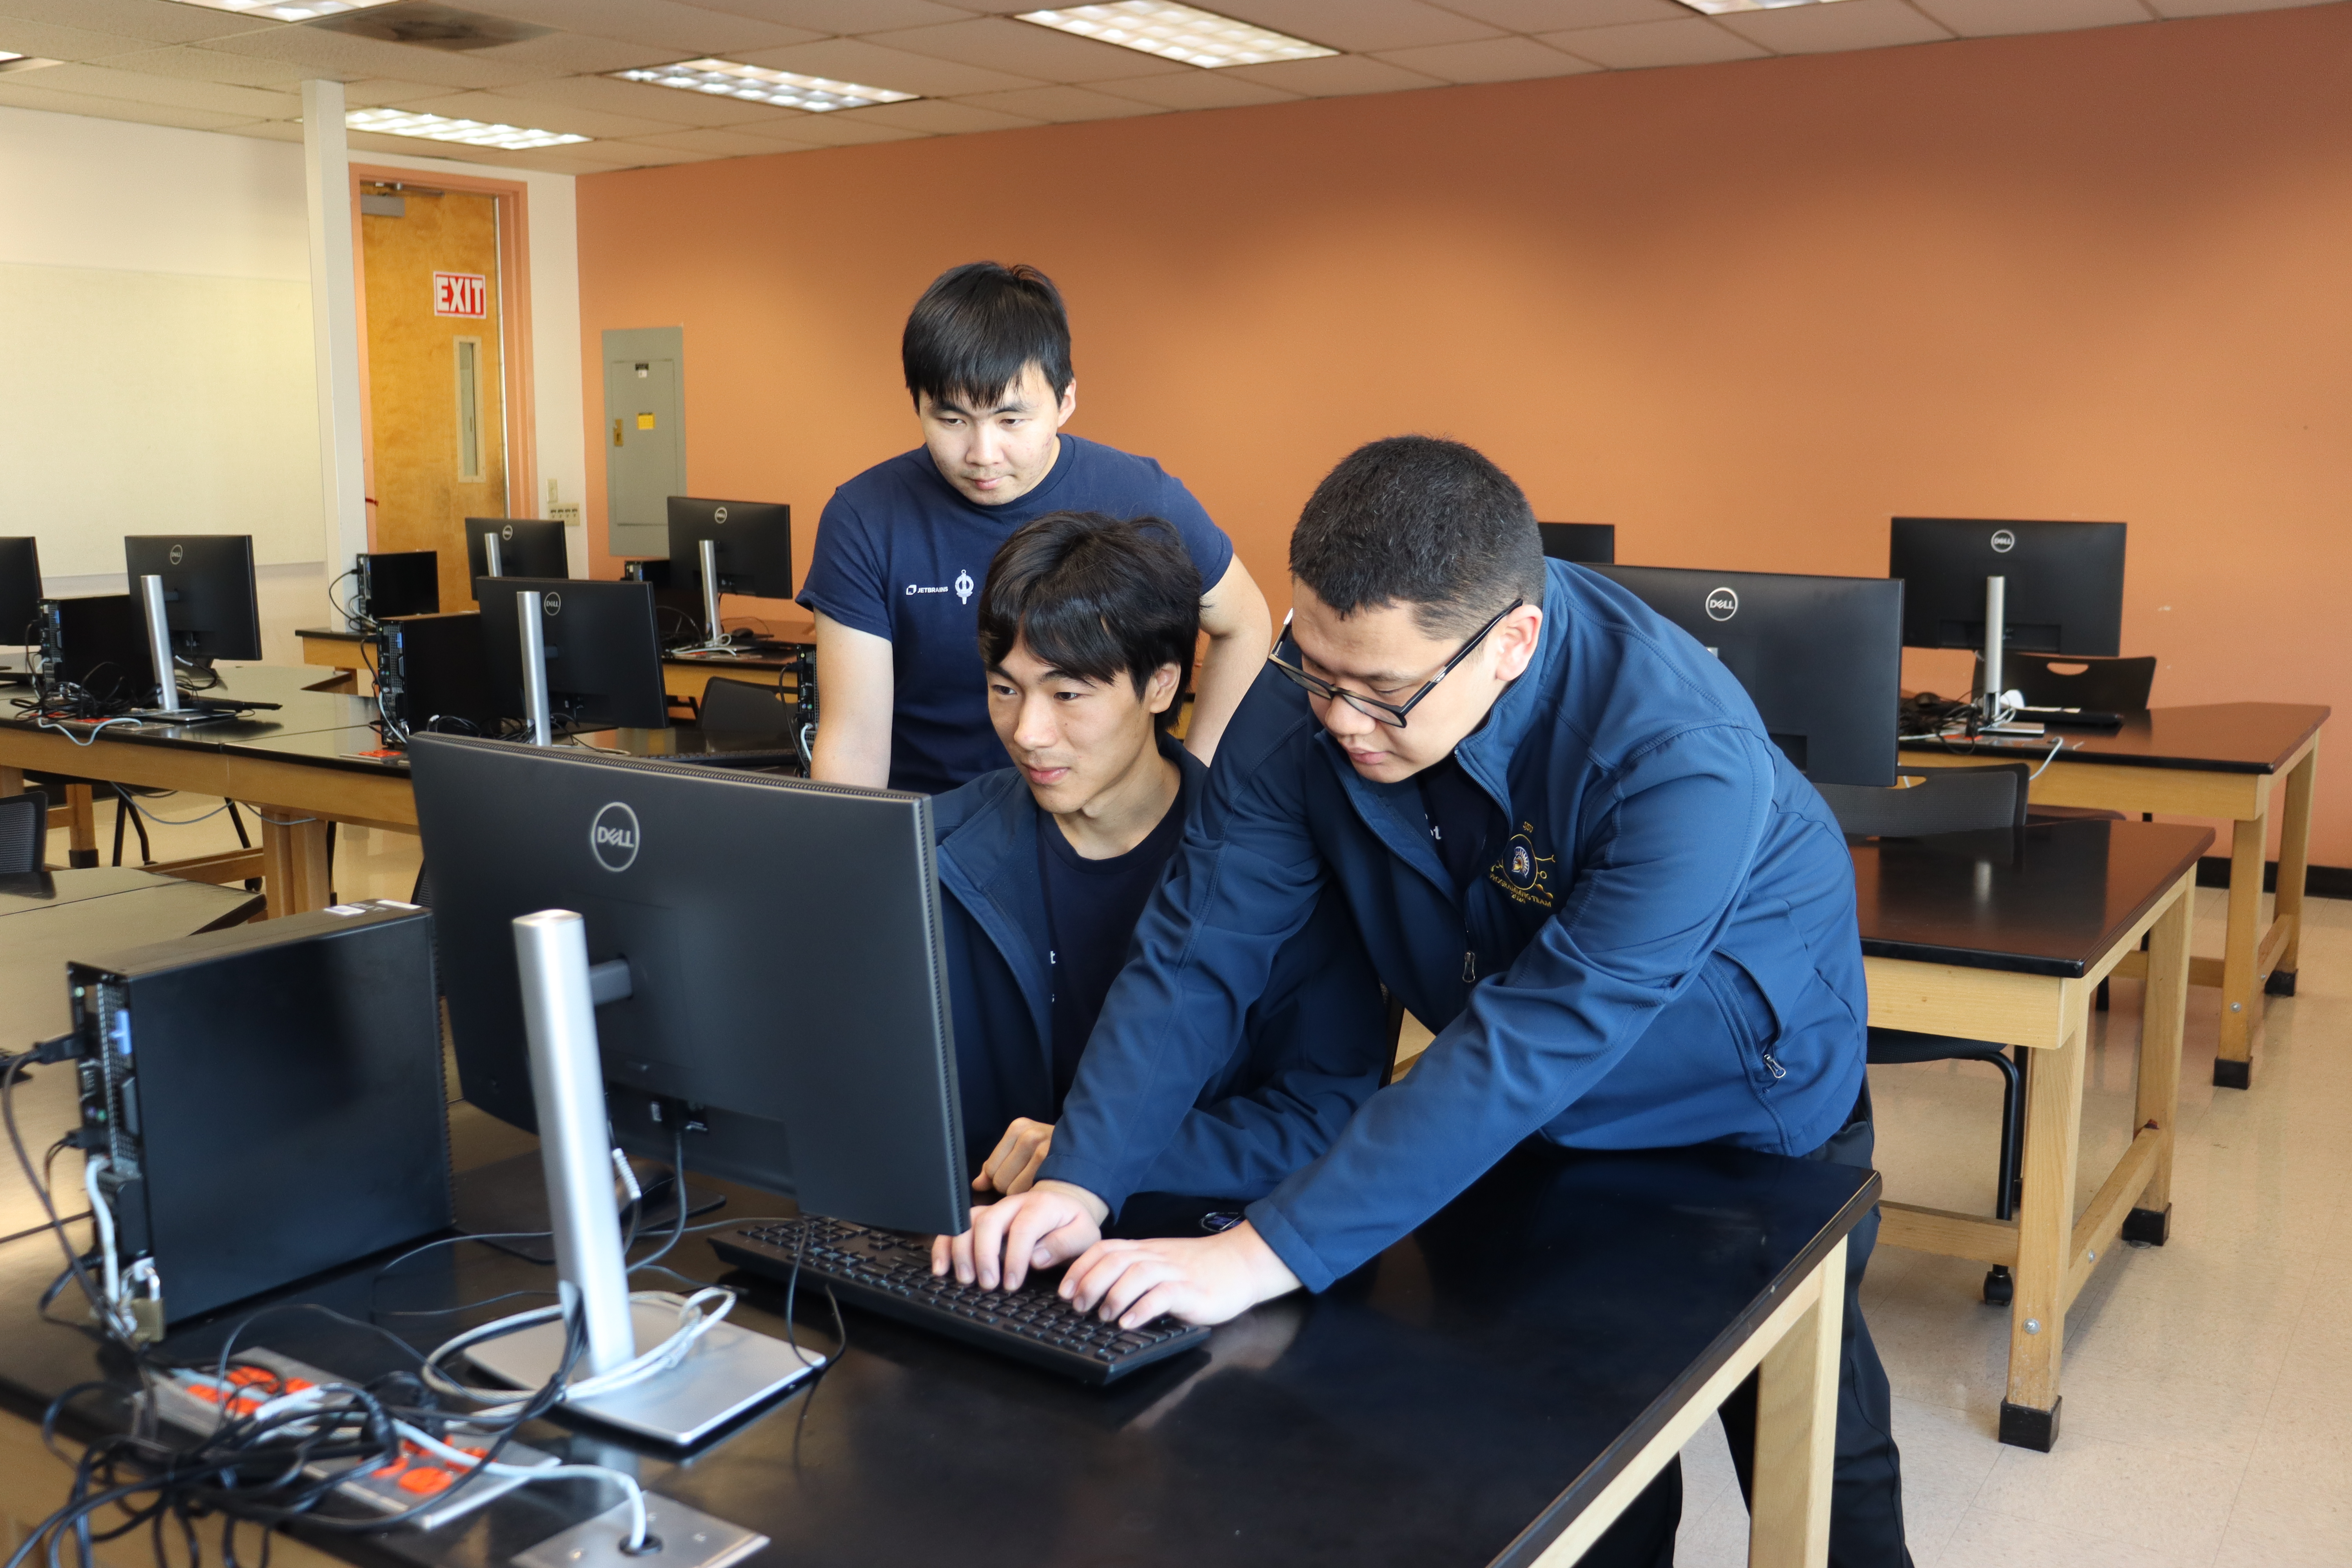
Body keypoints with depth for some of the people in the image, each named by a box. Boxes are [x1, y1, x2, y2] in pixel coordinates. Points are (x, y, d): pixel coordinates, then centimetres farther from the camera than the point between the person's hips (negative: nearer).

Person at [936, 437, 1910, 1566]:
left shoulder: (1685, 761, -38)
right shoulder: (1314, 691, -23)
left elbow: (1534, 1046, -42)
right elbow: (1198, 948, -20)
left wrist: (1267, 1257, -44)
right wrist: (1079, 1182, -31)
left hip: (1746, 1118, -3)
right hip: (1524, 1132, 4)